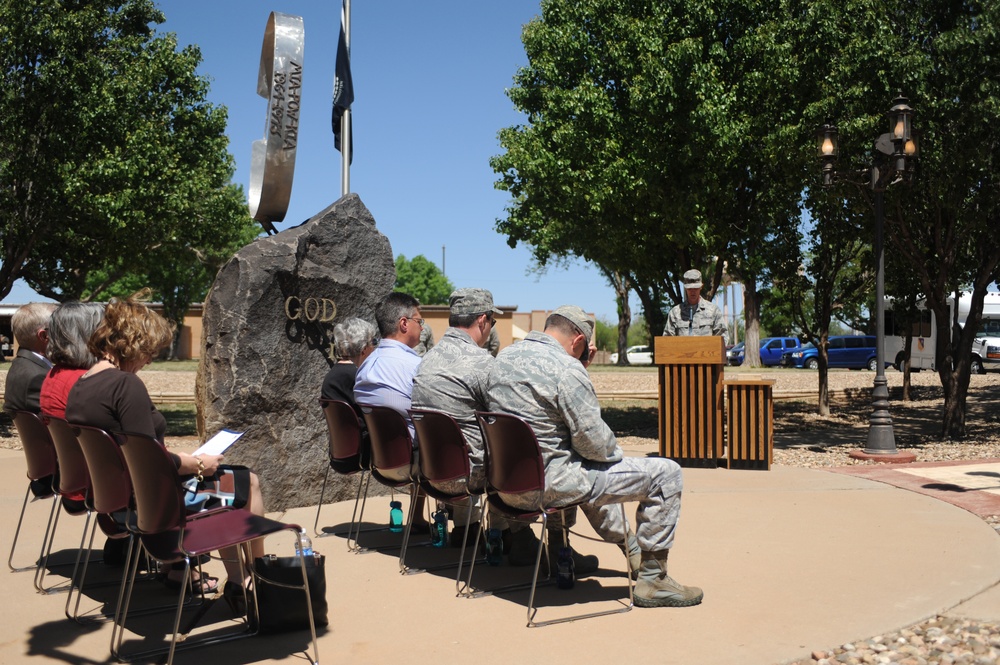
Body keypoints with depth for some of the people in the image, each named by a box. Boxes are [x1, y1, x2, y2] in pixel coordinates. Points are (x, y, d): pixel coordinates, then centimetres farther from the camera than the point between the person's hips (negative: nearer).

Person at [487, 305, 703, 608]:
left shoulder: (505, 356, 8)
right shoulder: (566, 368, -19)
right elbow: (593, 440, -18)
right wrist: (616, 452, 4)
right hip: (548, 485, -9)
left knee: (588, 468, 39)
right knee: (666, 473, -2)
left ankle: (628, 543, 50)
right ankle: (652, 579, 7)